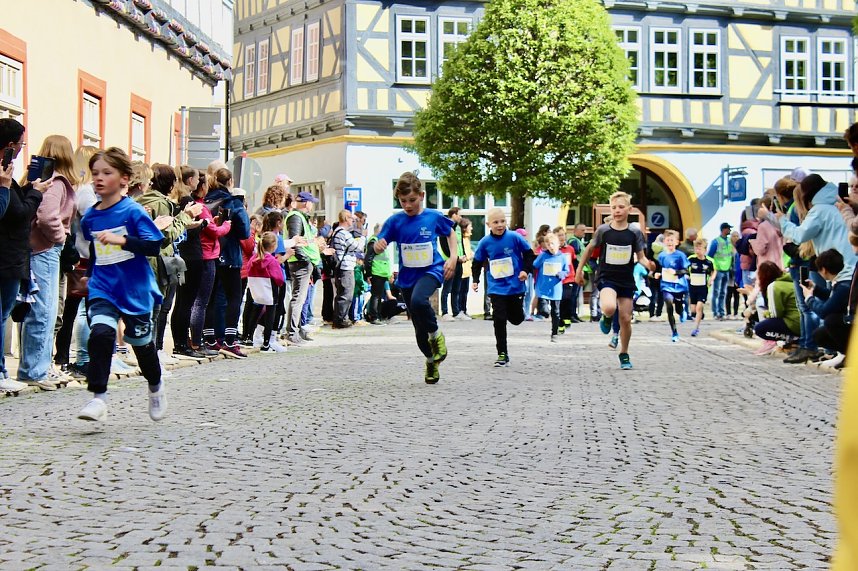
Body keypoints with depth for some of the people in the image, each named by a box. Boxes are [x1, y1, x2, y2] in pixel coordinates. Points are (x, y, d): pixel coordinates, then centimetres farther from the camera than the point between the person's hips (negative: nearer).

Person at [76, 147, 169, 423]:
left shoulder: (133, 211, -11)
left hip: (135, 290, -3)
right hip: (103, 289, 3)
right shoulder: (89, 217, 4)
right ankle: (98, 398, -18)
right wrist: (90, 278, 20)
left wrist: (122, 240, -32)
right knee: (100, 333, -20)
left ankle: (155, 387, 39)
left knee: (142, 342, 12)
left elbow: (154, 245, -20)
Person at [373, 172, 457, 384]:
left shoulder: (434, 217, -4)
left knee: (418, 300, -36)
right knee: (420, 329, 9)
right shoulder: (395, 221, -3)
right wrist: (378, 245, -28)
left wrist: (453, 257, 0)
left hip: (431, 271, -3)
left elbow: (451, 233, 13)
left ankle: (436, 335, -10)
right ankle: (431, 360, 34)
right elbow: (379, 246, -4)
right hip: (407, 277, 3)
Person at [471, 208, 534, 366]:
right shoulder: (485, 242, -3)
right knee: (499, 320, -6)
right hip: (496, 288, 0)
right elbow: (477, 262, 10)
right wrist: (475, 280, 4)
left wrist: (526, 270, -9)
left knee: (517, 319, 8)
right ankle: (502, 354, 1)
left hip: (515, 286, 0)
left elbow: (529, 253, 2)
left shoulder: (514, 237, -8)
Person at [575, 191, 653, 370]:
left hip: (626, 280, 2)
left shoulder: (635, 232, -4)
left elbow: (641, 256, -2)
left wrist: (648, 264, -25)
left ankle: (624, 355, 25)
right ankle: (606, 318, 9)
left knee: (626, 318, 4)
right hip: (606, 278, -2)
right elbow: (589, 249, 9)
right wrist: (579, 270, 11)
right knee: (609, 308, -31)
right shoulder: (603, 230, -6)